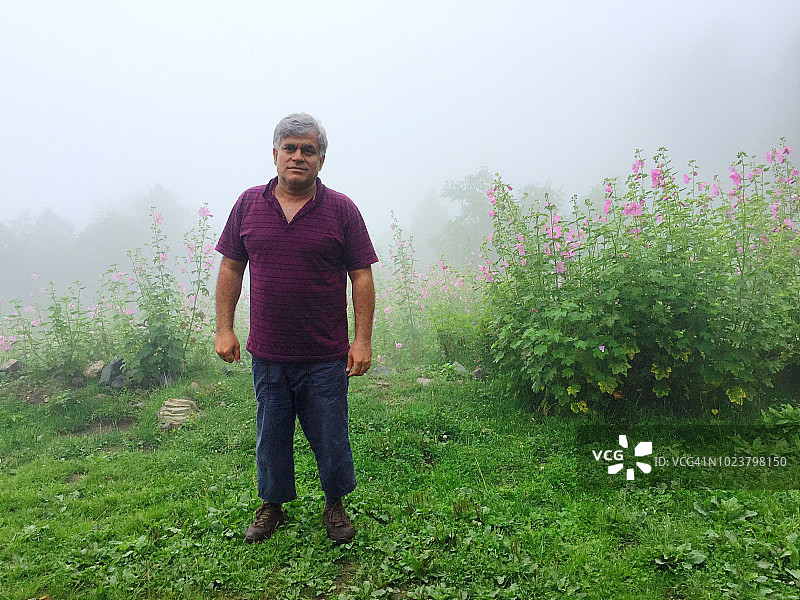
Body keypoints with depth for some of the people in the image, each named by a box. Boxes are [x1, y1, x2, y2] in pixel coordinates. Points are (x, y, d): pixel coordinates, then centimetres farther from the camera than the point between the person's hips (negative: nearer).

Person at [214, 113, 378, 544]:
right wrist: (224, 328, 4)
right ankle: (272, 505, 38)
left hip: (325, 356, -2)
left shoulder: (341, 209, -2)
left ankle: (335, 505, 34)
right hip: (267, 354, 2)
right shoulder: (248, 204, 4)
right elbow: (230, 269, 9)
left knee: (330, 437, 10)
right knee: (271, 436, 16)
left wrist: (363, 339, -8)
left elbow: (361, 277, -3)